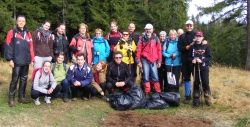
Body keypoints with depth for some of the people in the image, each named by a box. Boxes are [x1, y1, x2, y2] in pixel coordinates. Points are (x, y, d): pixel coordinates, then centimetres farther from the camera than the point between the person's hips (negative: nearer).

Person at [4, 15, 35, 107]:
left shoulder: (27, 33, 13)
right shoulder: (12, 32, -2)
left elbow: (31, 47, 13)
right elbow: (8, 46, -6)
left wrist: (32, 59, 9)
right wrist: (9, 59, -12)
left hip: (26, 61, 5)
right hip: (17, 61, -5)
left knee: (24, 79, 10)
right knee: (15, 79, -4)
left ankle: (21, 97, 20)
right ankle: (11, 99, 6)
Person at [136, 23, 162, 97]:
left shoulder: (156, 38, 8)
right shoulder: (142, 38, 4)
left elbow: (159, 50, 8)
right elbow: (138, 50, 1)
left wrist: (159, 61, 4)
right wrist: (138, 61, -4)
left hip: (153, 60, 1)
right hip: (145, 60, -1)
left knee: (155, 77, 1)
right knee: (146, 77, 4)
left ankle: (158, 93, 8)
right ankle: (147, 94, 9)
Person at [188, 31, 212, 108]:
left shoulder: (206, 46, -1)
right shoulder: (192, 47, 5)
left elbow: (210, 57, -3)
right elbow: (189, 57, 8)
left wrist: (202, 60, -17)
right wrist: (192, 60, -12)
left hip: (204, 68, -2)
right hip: (195, 68, 2)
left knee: (205, 83, -1)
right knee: (196, 84, 7)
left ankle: (207, 99, 14)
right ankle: (196, 101, 15)